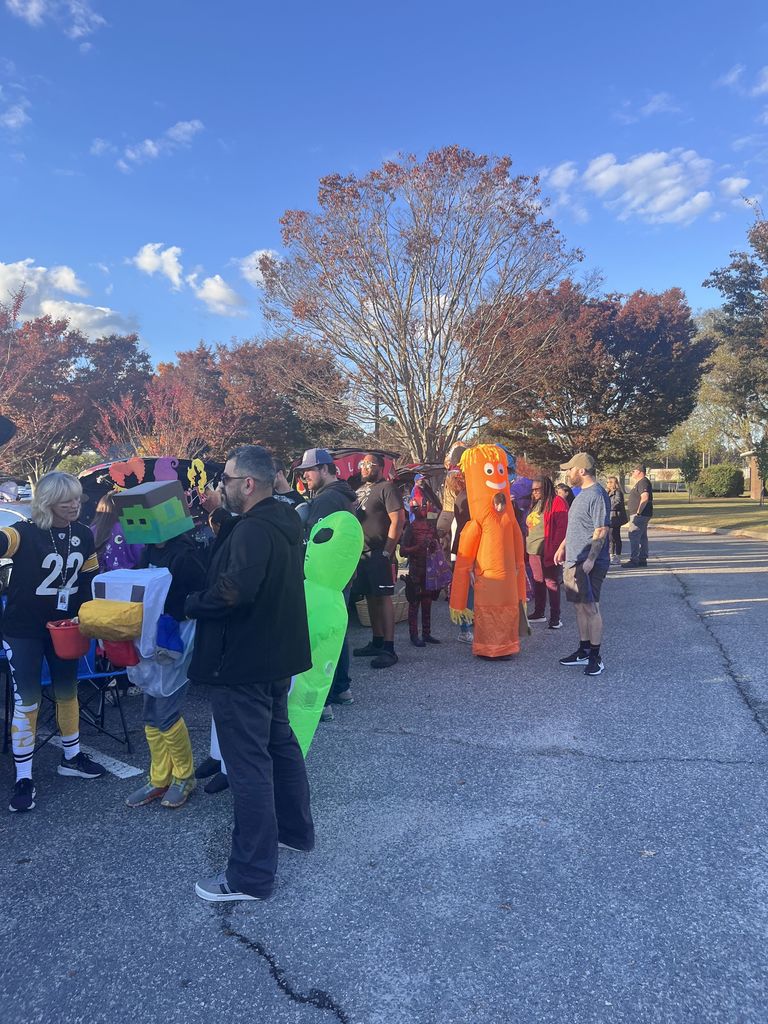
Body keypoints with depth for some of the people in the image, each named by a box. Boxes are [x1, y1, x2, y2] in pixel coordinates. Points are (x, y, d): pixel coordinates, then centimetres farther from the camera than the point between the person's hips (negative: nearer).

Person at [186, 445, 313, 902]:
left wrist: (192, 603, -16)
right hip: (277, 655, 10)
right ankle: (296, 829, 40)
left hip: (243, 663, -10)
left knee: (248, 763, -1)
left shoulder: (253, 529, -22)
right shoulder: (285, 522, 8)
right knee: (280, 743, 23)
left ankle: (252, 876, 11)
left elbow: (234, 590, -35)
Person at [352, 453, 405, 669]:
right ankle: (377, 642, 22)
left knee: (383, 598, -7)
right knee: (371, 598, 12)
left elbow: (398, 520, -14)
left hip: (379, 553, -8)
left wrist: (386, 552, -18)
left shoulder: (387, 488, -6)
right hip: (362, 553, 8)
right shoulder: (360, 491, 18)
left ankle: (389, 649, -5)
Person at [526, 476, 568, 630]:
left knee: (551, 583, -2)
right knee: (538, 582, 15)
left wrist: (554, 549, -19)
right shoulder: (535, 504, 16)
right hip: (533, 551, 8)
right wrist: (526, 546, 13)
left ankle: (555, 618, 3)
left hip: (548, 552, -8)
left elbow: (562, 528, -15)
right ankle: (539, 613, 26)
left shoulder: (557, 502, -10)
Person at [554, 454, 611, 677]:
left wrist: (589, 561, -24)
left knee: (590, 608, -3)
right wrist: (563, 546, 23)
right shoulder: (582, 494, 15)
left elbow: (601, 531, -21)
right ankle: (584, 651, 25)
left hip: (588, 565, -10)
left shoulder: (597, 495, -16)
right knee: (581, 607, 15)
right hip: (574, 562, 10)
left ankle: (596, 656, 6)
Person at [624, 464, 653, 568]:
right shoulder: (641, 482, 19)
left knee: (634, 536, -12)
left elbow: (645, 498, -27)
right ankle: (643, 559, 18)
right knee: (642, 537, 13)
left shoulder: (643, 482, -15)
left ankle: (634, 560, -13)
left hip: (639, 515, -11)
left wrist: (638, 512, -26)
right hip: (642, 515, 11)